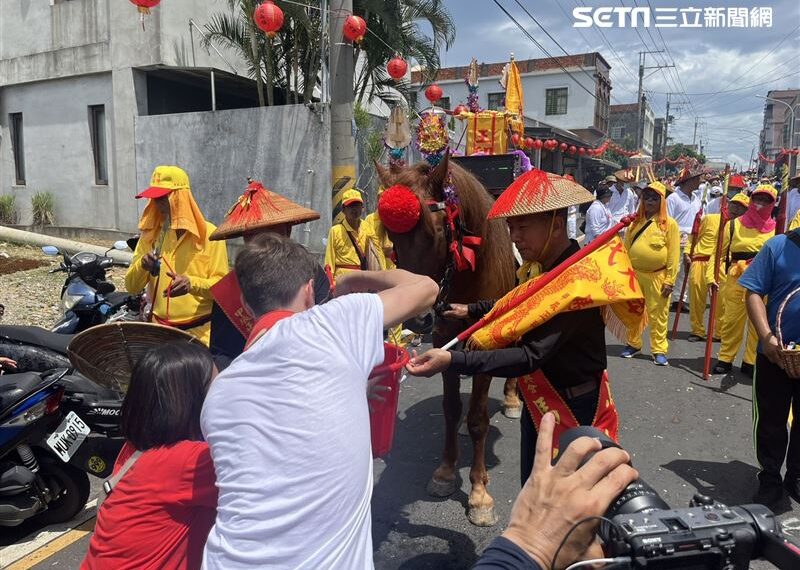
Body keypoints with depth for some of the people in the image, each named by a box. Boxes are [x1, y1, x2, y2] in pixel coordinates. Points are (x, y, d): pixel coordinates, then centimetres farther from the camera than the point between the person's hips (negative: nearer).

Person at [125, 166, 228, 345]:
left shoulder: (208, 234, -7)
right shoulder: (150, 235, 7)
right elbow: (131, 286, 6)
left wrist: (192, 283, -27)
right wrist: (142, 266, -14)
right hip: (160, 329, 4)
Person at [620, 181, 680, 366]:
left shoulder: (669, 224, -4)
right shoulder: (636, 222, 9)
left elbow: (673, 254, -6)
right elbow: (626, 248, 11)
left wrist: (670, 280, -10)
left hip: (657, 276, -4)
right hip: (634, 274, 4)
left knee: (658, 315, 2)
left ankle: (659, 350, 12)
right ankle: (633, 344, 29)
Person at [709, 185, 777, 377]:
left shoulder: (776, 228, 8)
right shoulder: (734, 225, 6)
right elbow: (720, 253, 4)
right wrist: (711, 275, -8)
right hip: (736, 280, -1)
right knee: (731, 320, 4)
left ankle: (750, 362, 18)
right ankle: (725, 359, 18)